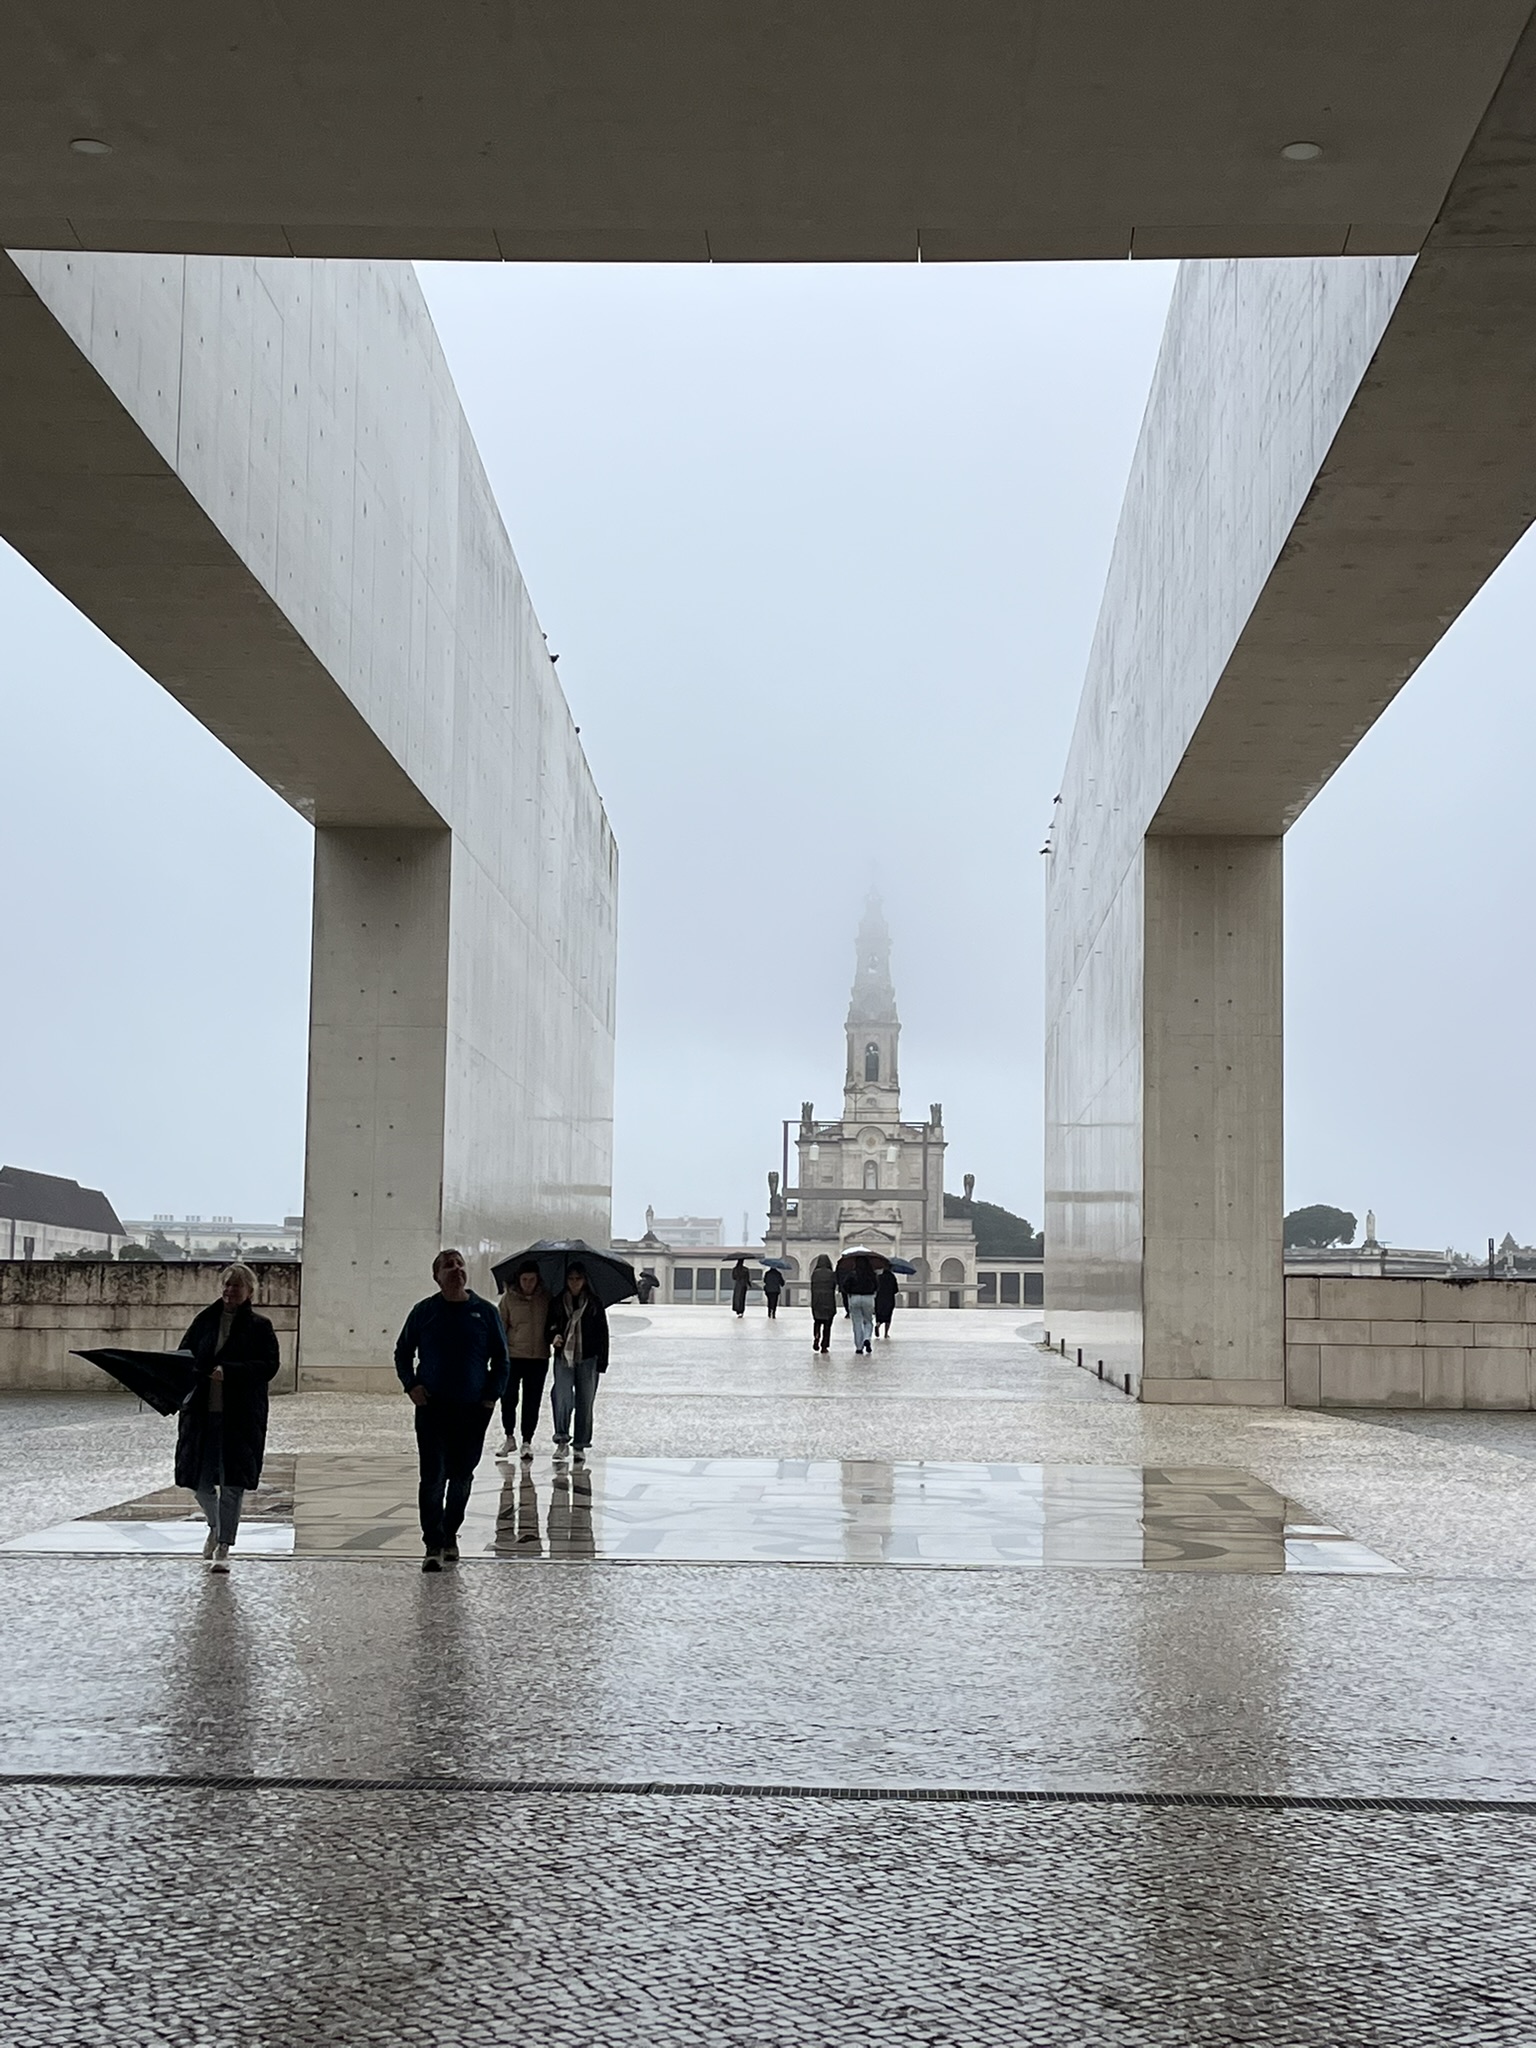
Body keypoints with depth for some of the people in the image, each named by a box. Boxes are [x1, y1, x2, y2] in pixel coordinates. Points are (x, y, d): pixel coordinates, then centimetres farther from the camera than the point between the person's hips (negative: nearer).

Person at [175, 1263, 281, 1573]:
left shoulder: (259, 1327, 0)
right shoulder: (205, 1319, 9)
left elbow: (269, 1365, -9)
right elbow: (184, 1354, 11)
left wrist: (229, 1371, -22)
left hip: (241, 1414, -3)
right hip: (202, 1409, 3)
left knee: (233, 1482, -4)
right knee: (199, 1479, 5)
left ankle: (223, 1549, 5)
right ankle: (216, 1526, 36)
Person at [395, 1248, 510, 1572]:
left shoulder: (485, 1312, 3)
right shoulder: (424, 1312, 2)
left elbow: (501, 1359, 10)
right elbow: (402, 1353, 12)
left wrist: (493, 1394, 1)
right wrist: (411, 1385, -2)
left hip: (472, 1409, 1)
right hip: (432, 1407, -1)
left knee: (462, 1476, 10)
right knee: (433, 1476, -9)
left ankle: (450, 1535, 26)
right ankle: (434, 1545, -7)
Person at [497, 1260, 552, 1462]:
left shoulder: (546, 1297, 2)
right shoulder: (508, 1298, -1)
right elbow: (501, 1327, 2)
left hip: (539, 1357, 1)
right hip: (513, 1355, -1)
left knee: (532, 1402, 4)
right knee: (508, 1398, -1)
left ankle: (527, 1442, 14)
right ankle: (509, 1438, 18)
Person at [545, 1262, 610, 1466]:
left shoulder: (594, 1304, 5)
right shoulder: (557, 1303, 8)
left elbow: (603, 1333, 6)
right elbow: (549, 1327, 16)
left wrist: (602, 1361, 0)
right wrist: (553, 1336, -9)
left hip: (588, 1359, 0)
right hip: (563, 1357, 0)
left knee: (585, 1402, 3)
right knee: (562, 1397, -18)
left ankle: (580, 1446, 12)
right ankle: (562, 1440, -8)